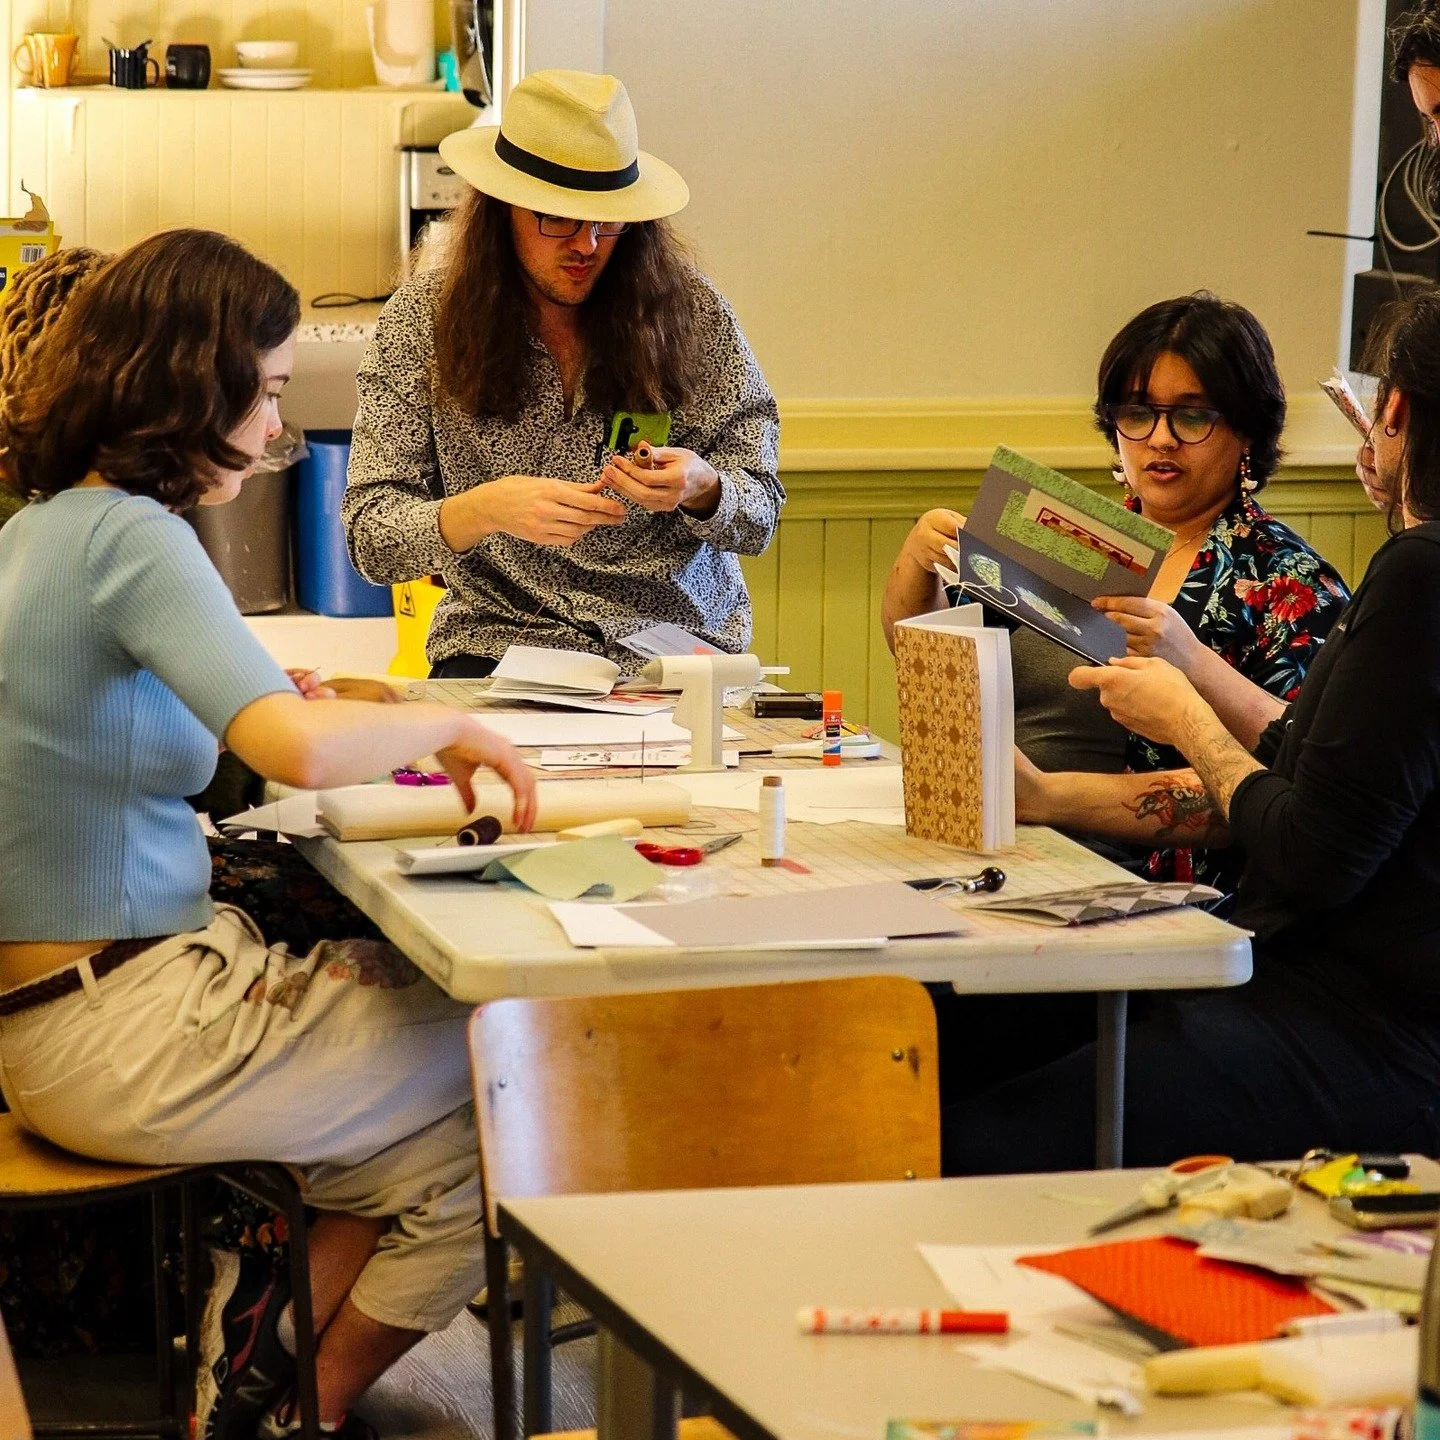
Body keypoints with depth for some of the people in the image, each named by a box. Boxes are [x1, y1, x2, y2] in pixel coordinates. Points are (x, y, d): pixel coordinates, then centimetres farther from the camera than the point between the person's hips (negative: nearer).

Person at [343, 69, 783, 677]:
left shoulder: (689, 311, 0)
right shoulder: (422, 320, -1)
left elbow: (758, 519, 6)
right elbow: (371, 541, -6)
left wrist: (701, 490, -18)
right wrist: (482, 510, -26)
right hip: (498, 645, -1)